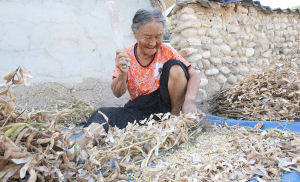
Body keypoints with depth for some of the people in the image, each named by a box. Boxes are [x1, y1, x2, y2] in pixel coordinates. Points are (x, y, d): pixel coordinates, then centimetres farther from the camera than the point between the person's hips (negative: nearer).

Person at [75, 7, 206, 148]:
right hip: (140, 109, 1)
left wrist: (189, 101, -30)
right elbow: (118, 93, -8)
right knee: (105, 114, -26)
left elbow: (194, 76, -10)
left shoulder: (166, 52, -6)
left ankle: (175, 115, -11)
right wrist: (122, 73, -29)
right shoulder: (126, 56, -4)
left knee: (175, 67, -22)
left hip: (166, 103, 0)